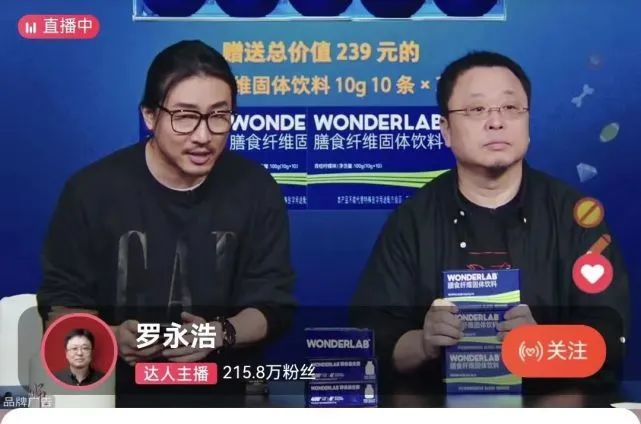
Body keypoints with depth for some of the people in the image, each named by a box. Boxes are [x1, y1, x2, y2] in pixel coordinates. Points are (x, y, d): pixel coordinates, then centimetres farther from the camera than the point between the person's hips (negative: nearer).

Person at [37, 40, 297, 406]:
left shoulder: (256, 190, -1)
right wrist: (109, 337, -19)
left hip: (226, 392, 1)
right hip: (118, 392, -1)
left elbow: (274, 303, 2)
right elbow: (60, 303, 1)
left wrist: (222, 333, -19)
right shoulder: (93, 190, -5)